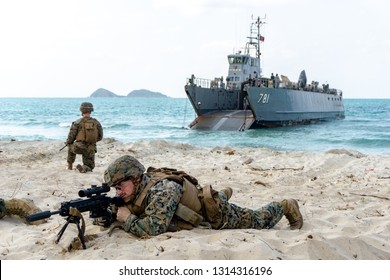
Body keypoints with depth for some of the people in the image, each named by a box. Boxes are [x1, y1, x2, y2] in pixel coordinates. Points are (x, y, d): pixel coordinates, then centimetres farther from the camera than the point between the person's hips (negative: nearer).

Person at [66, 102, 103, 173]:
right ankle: (84, 168, -17)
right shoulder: (96, 123, 3)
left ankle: (70, 165, 36)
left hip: (79, 148, -1)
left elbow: (71, 136, -5)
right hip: (91, 150, 1)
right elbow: (100, 137, 10)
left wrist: (67, 142, 18)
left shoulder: (77, 122, -6)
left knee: (71, 147, 36)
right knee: (90, 168, 17)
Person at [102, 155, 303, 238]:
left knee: (258, 222, 16)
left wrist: (127, 219, -38)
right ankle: (223, 195, 55)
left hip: (218, 214, -7)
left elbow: (153, 229, -50)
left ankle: (286, 207, 37)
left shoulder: (163, 190, -40)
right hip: (201, 207, 7)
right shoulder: (137, 192, -15)